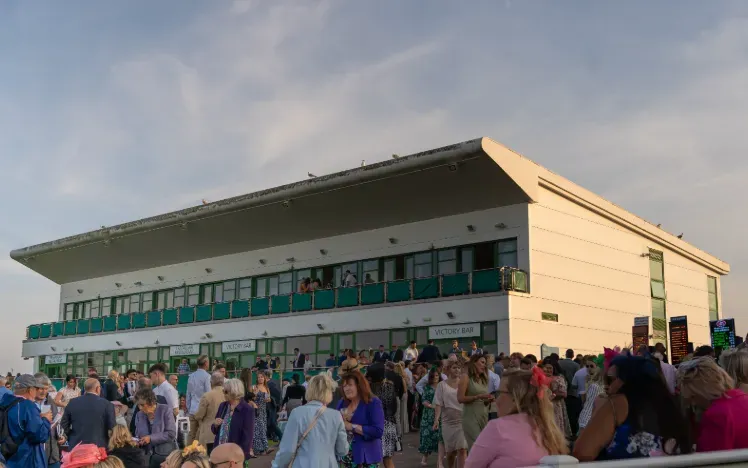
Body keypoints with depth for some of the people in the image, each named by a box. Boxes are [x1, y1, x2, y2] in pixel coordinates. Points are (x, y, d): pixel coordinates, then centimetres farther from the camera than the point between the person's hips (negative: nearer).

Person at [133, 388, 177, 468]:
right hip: (147, 456, 4)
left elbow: (171, 434, -14)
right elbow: (138, 436, 15)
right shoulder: (139, 415, 7)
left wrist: (151, 438, -17)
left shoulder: (165, 410, -7)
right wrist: (136, 441, -8)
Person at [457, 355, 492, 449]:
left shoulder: (483, 379, 17)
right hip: (471, 417, -6)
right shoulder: (466, 377, -2)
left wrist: (488, 400, 2)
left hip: (484, 416, 6)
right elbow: (460, 398, -11)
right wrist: (478, 397, -17)